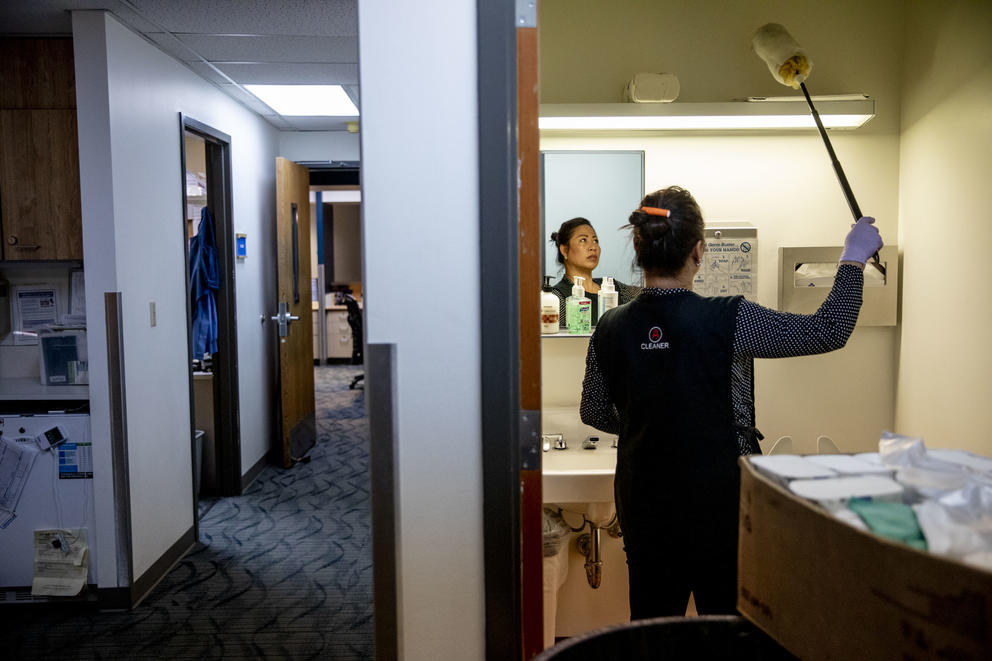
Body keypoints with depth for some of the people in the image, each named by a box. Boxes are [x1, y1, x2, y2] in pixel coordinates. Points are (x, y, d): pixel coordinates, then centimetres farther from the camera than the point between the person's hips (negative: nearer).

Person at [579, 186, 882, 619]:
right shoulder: (726, 321, -19)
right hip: (720, 505, -3)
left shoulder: (611, 329, -7)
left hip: (644, 507, 4)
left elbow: (594, 414, 7)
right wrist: (854, 260, 3)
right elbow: (828, 331, -10)